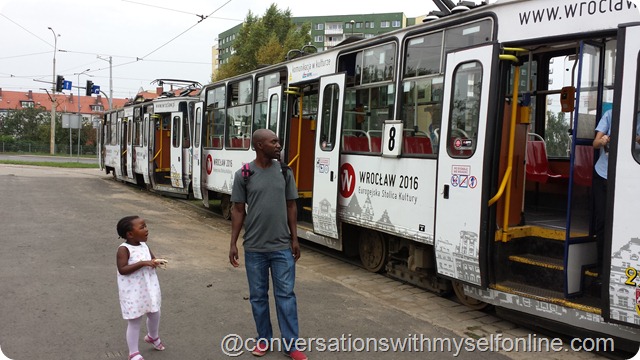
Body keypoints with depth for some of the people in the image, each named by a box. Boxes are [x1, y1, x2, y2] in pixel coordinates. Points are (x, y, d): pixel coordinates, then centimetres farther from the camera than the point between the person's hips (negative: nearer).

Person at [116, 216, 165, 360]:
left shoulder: (144, 245, 2)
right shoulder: (124, 249, -20)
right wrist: (143, 263, -32)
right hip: (133, 293, -7)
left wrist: (155, 262, -6)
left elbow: (152, 258, 17)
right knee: (134, 322, 5)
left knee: (155, 315, 22)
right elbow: (122, 269, -29)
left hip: (149, 289, 7)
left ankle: (153, 337, 52)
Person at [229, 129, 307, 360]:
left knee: (286, 294, 4)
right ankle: (264, 340, 28)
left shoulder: (285, 172, 1)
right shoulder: (243, 175, -5)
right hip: (254, 248, -1)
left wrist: (294, 238, 3)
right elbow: (238, 210, -1)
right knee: (258, 296, 11)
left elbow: (291, 206, 6)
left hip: (282, 247, 1)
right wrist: (233, 243, -3)